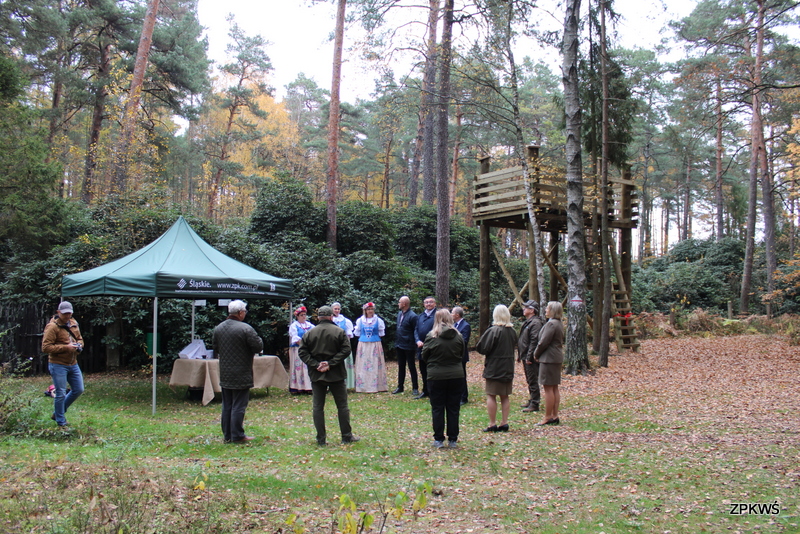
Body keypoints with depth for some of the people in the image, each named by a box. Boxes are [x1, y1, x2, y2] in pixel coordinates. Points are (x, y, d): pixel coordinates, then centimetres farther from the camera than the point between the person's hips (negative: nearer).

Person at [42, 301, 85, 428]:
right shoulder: (52, 327, -14)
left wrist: (79, 345, -2)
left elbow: (80, 339, 21)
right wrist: (65, 347, -23)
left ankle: (57, 413, 29)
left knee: (78, 390, 13)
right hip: (58, 365, -8)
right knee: (60, 394, -1)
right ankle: (61, 422, 15)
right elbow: (45, 347, -19)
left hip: (73, 364, 8)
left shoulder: (73, 324, 9)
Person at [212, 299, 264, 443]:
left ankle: (227, 435, 19)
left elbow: (215, 349, 14)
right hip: (241, 375, -7)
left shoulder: (218, 328, 5)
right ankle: (237, 435, 3)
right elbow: (259, 346, -16)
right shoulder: (245, 328, -17)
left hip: (224, 374, 7)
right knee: (239, 405, 0)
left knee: (227, 406, 13)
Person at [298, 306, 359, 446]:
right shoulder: (339, 332, -4)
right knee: (342, 406, 8)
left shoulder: (309, 333, 2)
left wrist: (316, 365, -8)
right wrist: (331, 363, -12)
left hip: (316, 375, 2)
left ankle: (321, 439, 7)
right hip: (336, 375, -1)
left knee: (317, 407, 7)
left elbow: (302, 352, -2)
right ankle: (347, 436, 12)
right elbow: (346, 350, -11)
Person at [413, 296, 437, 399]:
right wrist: (418, 341, -5)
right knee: (423, 370, 14)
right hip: (421, 347, 7)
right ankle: (425, 391, 25)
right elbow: (416, 330, 14)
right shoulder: (420, 316, 15)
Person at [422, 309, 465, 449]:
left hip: (436, 376, -2)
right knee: (453, 408, 10)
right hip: (456, 376, 2)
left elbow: (425, 357, -1)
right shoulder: (458, 336, -3)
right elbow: (462, 355, 9)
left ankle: (439, 439, 10)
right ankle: (453, 440, 15)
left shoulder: (431, 336, -11)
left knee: (437, 408, 7)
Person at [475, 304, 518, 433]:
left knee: (491, 396, 1)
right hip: (508, 368, 6)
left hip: (494, 368, -6)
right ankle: (504, 423, 13)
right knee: (505, 397, 12)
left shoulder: (493, 330, -16)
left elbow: (483, 348, -16)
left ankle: (492, 424, 1)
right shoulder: (512, 331, 5)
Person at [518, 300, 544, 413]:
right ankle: (531, 400, 27)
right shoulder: (527, 322, 16)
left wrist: (529, 357, -24)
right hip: (526, 357, 11)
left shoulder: (536, 323, -17)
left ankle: (534, 404, -1)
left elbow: (534, 341, -23)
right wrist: (520, 355, 20)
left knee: (533, 380, -6)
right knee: (529, 380, 17)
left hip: (531, 358, -11)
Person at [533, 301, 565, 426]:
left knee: (548, 388, -4)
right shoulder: (559, 324, 14)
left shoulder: (551, 324, -18)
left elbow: (543, 342, -20)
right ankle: (554, 416, 18)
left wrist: (536, 354, -3)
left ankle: (548, 417, 0)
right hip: (557, 358, 10)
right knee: (554, 388, 13)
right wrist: (538, 354, 10)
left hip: (549, 359, -10)